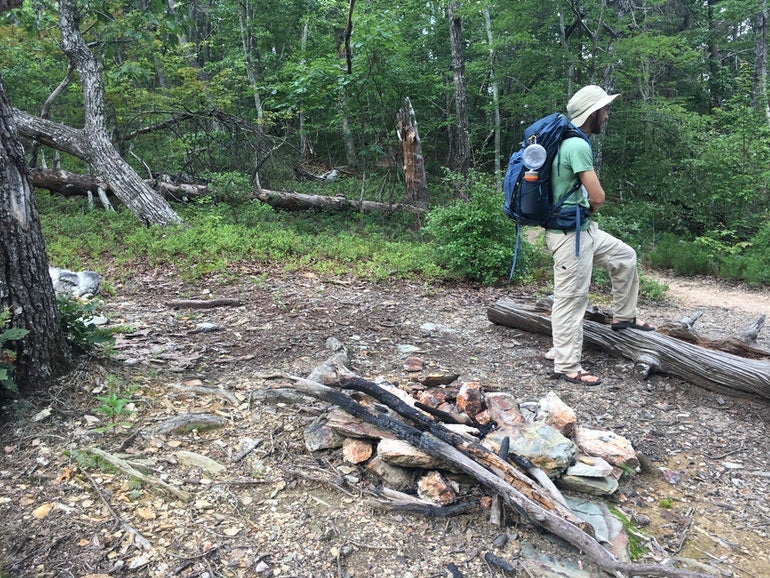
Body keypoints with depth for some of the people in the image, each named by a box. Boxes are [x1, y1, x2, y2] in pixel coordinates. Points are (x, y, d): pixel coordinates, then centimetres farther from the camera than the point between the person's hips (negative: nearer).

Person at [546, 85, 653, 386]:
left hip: (584, 228, 10)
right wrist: (590, 208, 2)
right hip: (569, 233, -10)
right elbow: (597, 196, -21)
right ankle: (567, 367, 7)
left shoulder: (569, 142, 11)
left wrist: (587, 209, 7)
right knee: (571, 298, -3)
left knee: (625, 257, 23)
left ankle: (623, 316, 37)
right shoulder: (578, 146, -20)